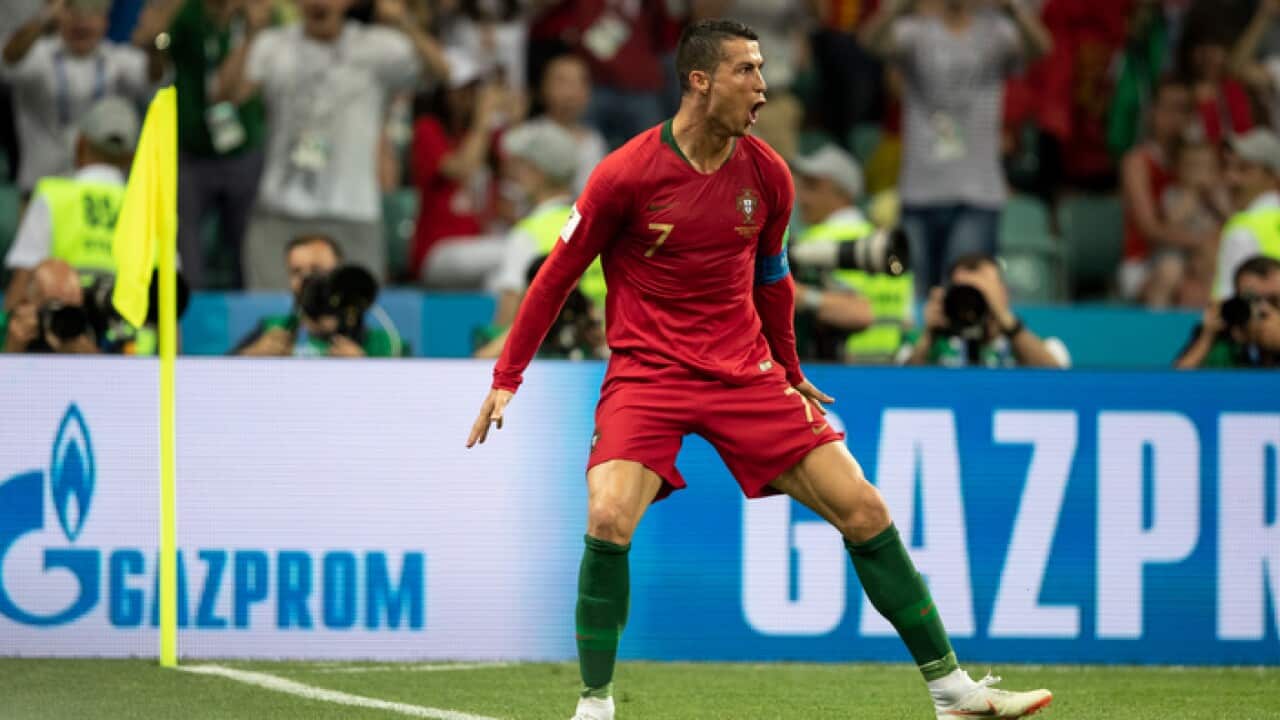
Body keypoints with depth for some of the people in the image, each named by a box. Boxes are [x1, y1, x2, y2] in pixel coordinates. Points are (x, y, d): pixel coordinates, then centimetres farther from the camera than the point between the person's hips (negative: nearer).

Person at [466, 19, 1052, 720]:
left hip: (745, 373, 4)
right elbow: (557, 275, -3)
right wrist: (506, 379, -2)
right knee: (608, 517, -28)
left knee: (864, 510, -3)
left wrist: (789, 370, 28)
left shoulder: (767, 175, 0)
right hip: (647, 373, -4)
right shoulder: (626, 175, -12)